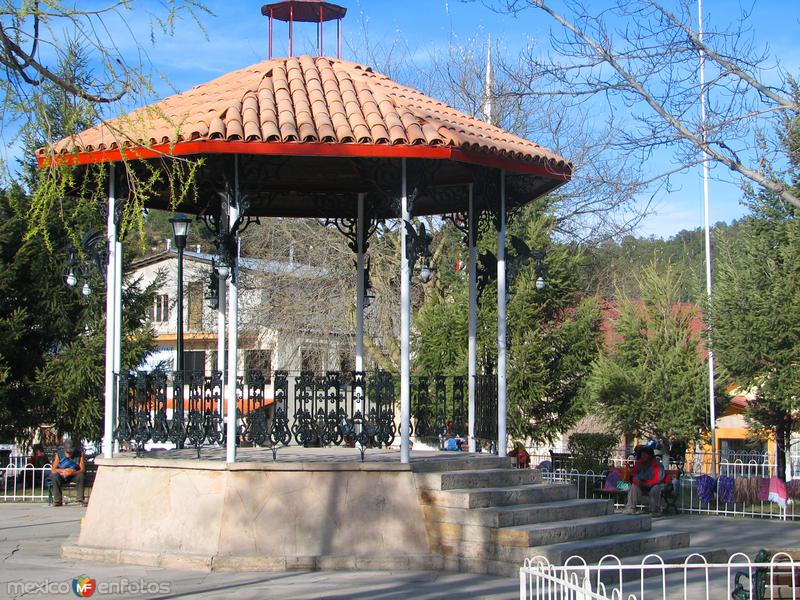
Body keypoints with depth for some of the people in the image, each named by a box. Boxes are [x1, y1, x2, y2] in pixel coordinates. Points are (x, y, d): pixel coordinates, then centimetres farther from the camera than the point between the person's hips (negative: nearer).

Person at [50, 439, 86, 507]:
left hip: (73, 476, 0)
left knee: (81, 475, -32)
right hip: (61, 476, 0)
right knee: (55, 476, -32)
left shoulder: (79, 454, -11)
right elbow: (53, 469, -12)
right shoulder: (59, 454, -11)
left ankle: (80, 499, -24)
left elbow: (82, 470, -15)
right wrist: (63, 471, -32)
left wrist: (73, 472, -33)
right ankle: (57, 501, -23)